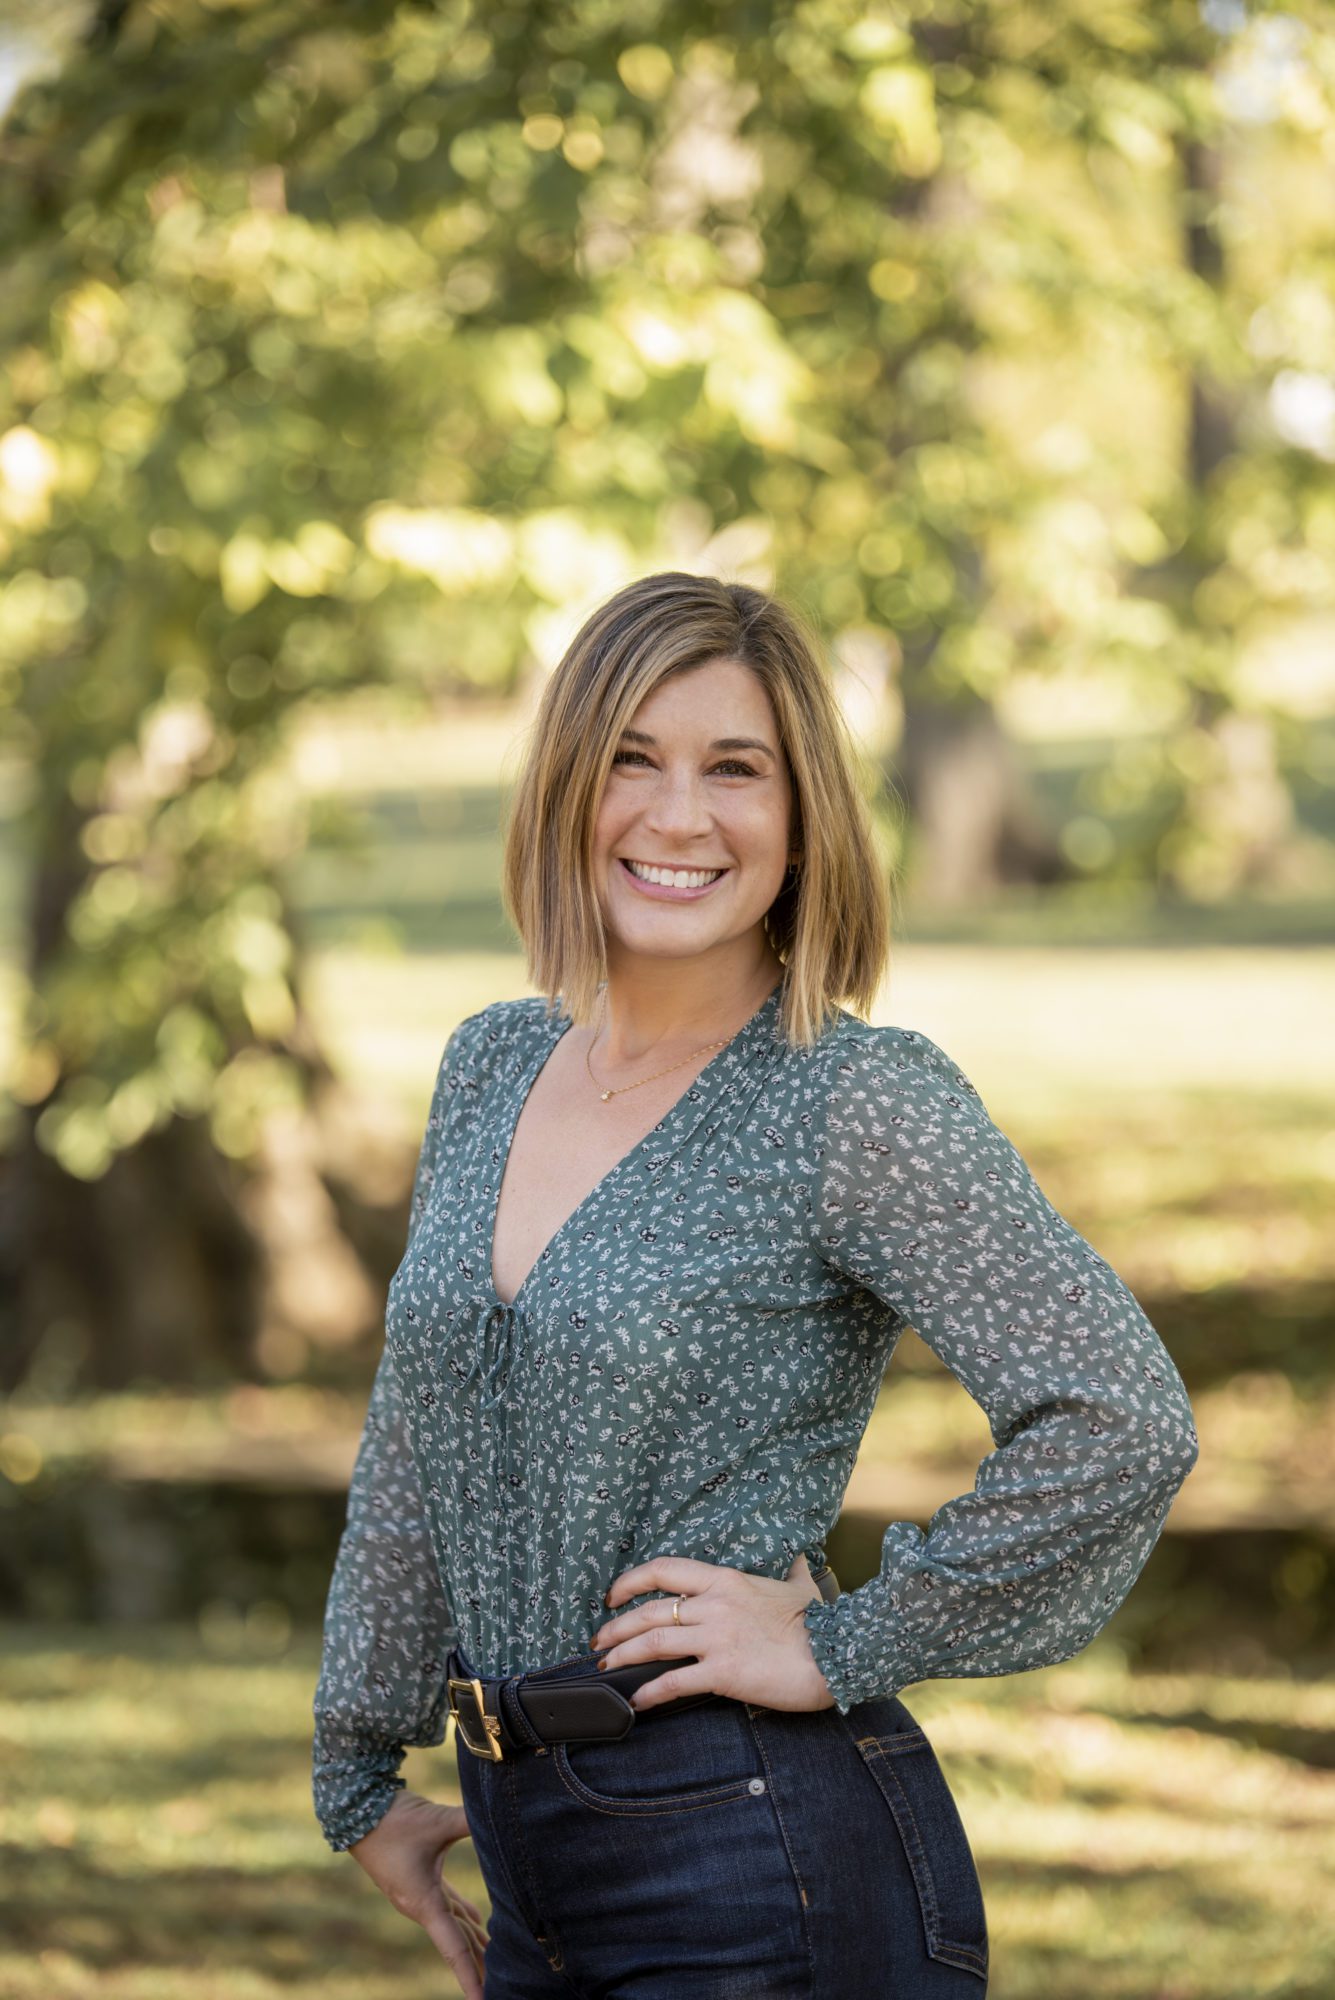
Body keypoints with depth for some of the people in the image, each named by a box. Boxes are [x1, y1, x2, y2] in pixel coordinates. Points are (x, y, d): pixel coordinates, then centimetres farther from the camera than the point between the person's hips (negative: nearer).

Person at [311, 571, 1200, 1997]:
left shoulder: (864, 1105, -12)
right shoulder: (492, 1068, 9)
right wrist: (360, 1769, 21)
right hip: (530, 1853, 7)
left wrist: (840, 1648, -14)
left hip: (762, 1875, -7)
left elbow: (1122, 1422, -20)